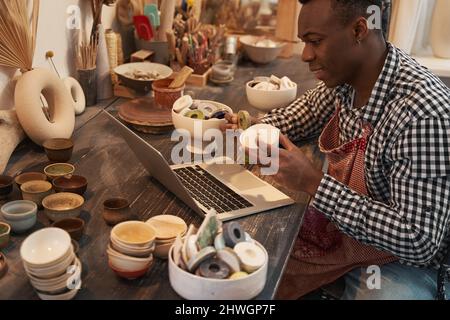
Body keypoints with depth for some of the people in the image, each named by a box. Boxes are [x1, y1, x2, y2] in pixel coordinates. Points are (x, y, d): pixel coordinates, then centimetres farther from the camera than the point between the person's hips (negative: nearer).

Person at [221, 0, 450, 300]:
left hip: (396, 259, -6)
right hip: (337, 223, 6)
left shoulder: (424, 112, -31)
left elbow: (419, 243, -30)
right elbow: (308, 109, 15)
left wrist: (314, 182, -30)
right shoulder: (343, 76, -8)